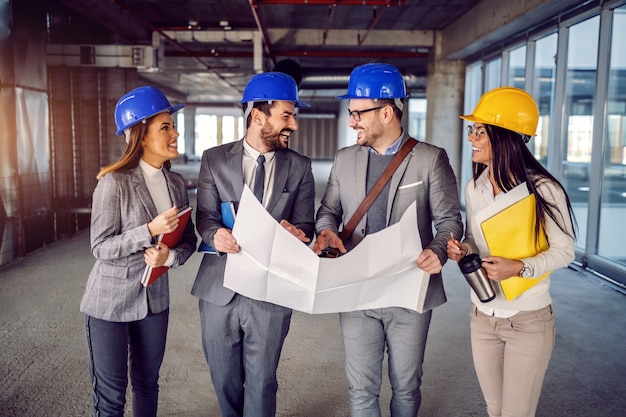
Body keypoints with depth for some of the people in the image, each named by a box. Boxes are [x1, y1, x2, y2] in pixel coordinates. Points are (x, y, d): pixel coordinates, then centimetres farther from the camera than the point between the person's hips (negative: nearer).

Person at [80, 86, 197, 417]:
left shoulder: (176, 183, 0)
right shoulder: (114, 183, -16)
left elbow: (188, 239, 3)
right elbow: (100, 247, -15)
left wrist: (170, 256, -18)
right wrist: (150, 230, -27)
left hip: (155, 300, 5)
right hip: (110, 302, -5)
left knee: (147, 384, 20)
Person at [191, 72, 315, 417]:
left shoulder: (299, 168, 0)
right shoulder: (214, 159, 0)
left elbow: (305, 225, 1)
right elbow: (205, 217, -1)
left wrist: (294, 233, -24)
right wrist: (216, 234, -24)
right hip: (220, 289, 1)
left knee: (261, 383, 12)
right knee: (224, 380, 18)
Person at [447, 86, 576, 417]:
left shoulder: (542, 189, -17)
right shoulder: (474, 187, 0)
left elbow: (564, 251, -11)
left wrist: (520, 268, -27)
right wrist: (463, 250, -11)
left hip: (529, 321, -5)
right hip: (482, 317, 5)